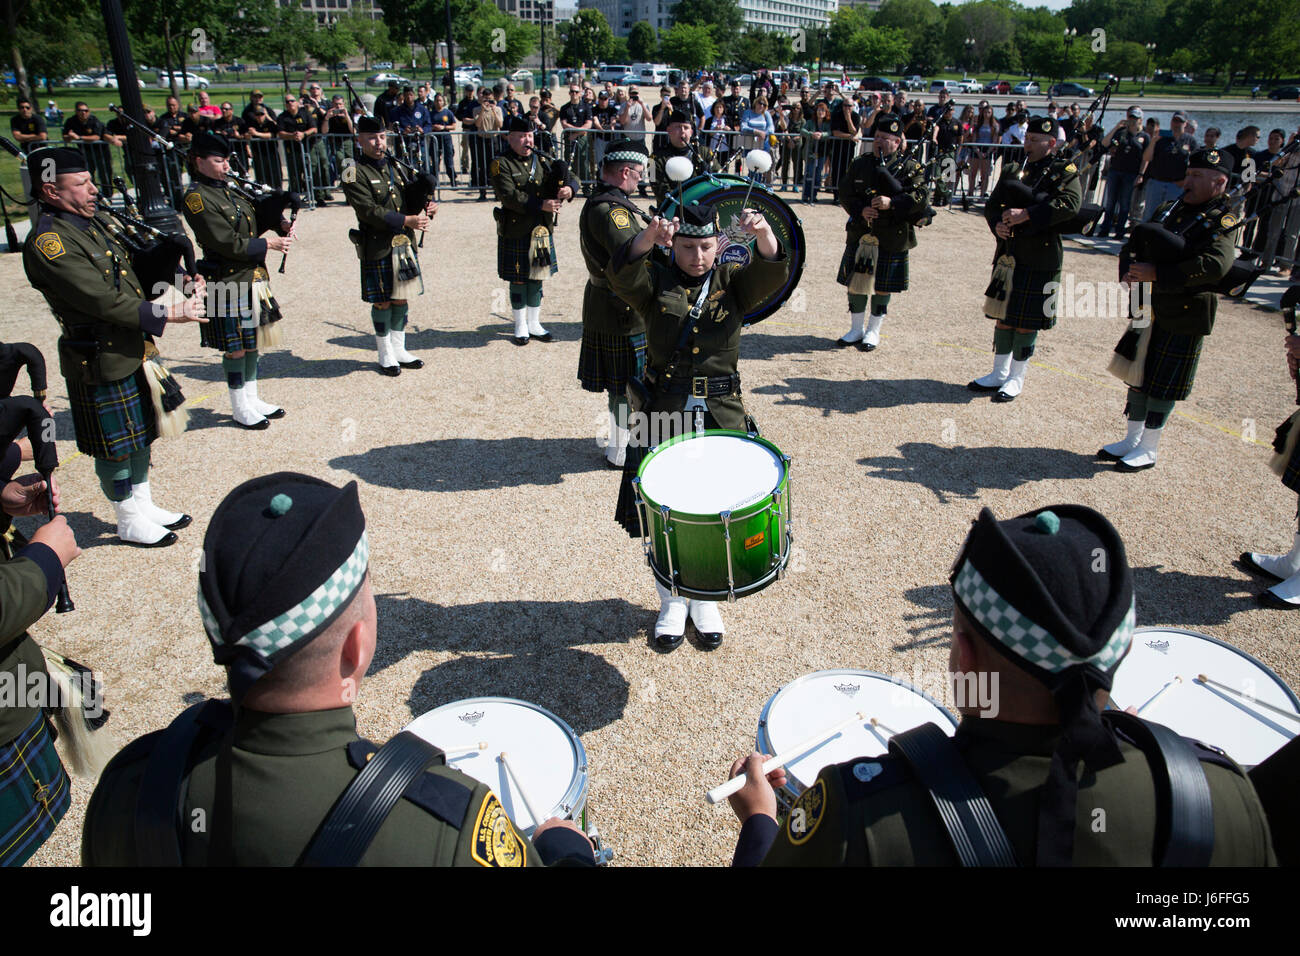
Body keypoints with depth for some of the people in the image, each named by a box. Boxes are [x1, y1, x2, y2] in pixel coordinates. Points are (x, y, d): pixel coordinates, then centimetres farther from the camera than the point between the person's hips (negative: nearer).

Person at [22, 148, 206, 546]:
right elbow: (103, 301, -24)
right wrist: (167, 314, -22)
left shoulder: (93, 223, 9)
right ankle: (130, 522, 21)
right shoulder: (48, 242, -19)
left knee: (140, 434, 19)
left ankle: (144, 505, 35)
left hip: (134, 350, 9)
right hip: (101, 362, -9)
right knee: (114, 447, 6)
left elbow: (131, 276, 16)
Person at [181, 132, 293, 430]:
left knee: (252, 341, 16)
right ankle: (241, 410, 14)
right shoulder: (197, 198, -13)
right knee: (236, 348, 1)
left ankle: (252, 400, 29)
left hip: (254, 277, 8)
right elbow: (228, 244, -18)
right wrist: (269, 244, -13)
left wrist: (281, 225, 1)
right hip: (228, 283, -8)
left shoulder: (230, 188, 11)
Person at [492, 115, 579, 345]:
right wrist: (541, 204, -26)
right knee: (518, 281, 5)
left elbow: (569, 178, 7)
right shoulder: (501, 164, -7)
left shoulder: (542, 160, 8)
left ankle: (534, 325, 25)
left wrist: (569, 188, -18)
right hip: (515, 233, -5)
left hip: (542, 230, 5)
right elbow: (509, 196, -19)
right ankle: (521, 328, 18)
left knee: (536, 278, 12)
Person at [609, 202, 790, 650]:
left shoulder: (732, 280, 5)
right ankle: (672, 602, 29)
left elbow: (772, 273, -14)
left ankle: (705, 601, 33)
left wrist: (763, 233, -35)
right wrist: (649, 235, -40)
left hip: (722, 418, 1)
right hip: (662, 416, -1)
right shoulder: (655, 281, 2)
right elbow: (624, 273, -20)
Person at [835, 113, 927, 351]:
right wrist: (860, 211, -14)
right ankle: (856, 329, 22)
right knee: (856, 282, 8)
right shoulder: (859, 164, 9)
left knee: (882, 286, 5)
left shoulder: (910, 167, -1)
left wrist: (891, 203, -26)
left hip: (891, 239, -3)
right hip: (860, 234, 3)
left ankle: (873, 331, 19)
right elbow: (844, 193, 4)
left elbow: (919, 197, -11)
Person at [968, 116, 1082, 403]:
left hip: (1039, 261, -5)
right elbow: (991, 205, 12)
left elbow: (1071, 204, -20)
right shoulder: (1012, 170, 13)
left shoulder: (1064, 172, -3)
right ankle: (999, 373, 24)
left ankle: (1016, 379, 13)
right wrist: (997, 224, -10)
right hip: (1008, 256, 5)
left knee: (1026, 323, 1)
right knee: (1002, 317, 12)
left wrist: (1026, 214, -27)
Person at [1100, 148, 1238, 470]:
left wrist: (1157, 274, -29)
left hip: (1183, 318, -6)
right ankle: (1132, 439, 27)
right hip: (1148, 310, 7)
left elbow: (1216, 264, -26)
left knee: (1162, 385, 1)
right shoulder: (1169, 210, 11)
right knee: (1138, 374, 13)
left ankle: (1148, 449, 13)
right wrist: (1129, 272, -10)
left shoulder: (1222, 221, -9)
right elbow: (1133, 245, 12)